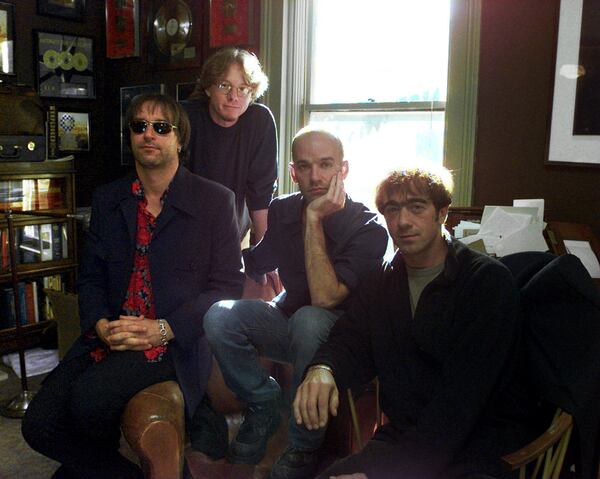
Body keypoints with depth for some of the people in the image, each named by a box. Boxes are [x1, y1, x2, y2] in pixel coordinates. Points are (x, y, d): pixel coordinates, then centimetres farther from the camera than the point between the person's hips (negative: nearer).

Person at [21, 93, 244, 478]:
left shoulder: (215, 200, 0)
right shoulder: (107, 200, 15)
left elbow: (227, 285, -4)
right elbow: (91, 275, 15)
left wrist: (164, 329, -15)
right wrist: (100, 324, -7)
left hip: (176, 340, -4)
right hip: (110, 335, 5)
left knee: (88, 399, -28)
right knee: (39, 423, -15)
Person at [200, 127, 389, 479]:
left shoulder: (368, 228, -19)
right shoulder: (283, 211, -2)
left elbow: (325, 298, -31)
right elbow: (253, 265, 12)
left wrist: (315, 219, -30)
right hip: (289, 324, 4)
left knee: (308, 320, -38)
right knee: (220, 315, -22)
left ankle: (305, 447, -17)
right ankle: (263, 407, -1)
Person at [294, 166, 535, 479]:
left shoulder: (487, 280, -10)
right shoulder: (383, 281, 10)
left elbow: (462, 396, -18)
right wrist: (322, 369, -20)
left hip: (477, 450, -3)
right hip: (399, 437, 3)